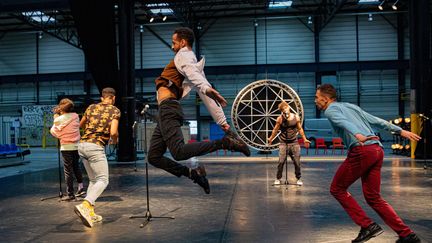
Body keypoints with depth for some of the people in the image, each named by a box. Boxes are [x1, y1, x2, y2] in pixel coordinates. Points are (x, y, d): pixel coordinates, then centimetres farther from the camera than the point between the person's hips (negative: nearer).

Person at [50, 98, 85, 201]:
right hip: (77, 146, 4)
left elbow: (54, 132, 1)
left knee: (68, 170, 3)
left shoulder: (59, 119, -12)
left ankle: (70, 194, 7)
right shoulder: (76, 116, -1)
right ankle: (81, 187, 18)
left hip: (66, 147, -4)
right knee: (76, 166, 23)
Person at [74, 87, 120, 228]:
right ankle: (84, 206, -25)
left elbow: (81, 125, 29)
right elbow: (113, 132, -14)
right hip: (95, 147, -7)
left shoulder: (91, 107, 15)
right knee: (103, 180, -3)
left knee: (93, 180, 18)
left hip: (82, 145, 7)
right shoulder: (114, 111, -1)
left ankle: (90, 212, 14)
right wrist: (114, 140, 8)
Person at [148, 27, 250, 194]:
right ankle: (193, 173, 2)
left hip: (168, 107, -10)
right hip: (166, 111, 10)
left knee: (179, 152, -25)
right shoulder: (195, 63, 26)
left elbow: (193, 73, -25)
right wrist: (223, 122, 12)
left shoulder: (184, 55, 1)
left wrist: (206, 88, -47)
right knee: (154, 157, 6)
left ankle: (225, 142, -22)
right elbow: (207, 96, 17)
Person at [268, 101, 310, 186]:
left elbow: (300, 129, 10)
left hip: (294, 142, 2)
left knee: (297, 162, 3)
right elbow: (275, 130, 4)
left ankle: (299, 179, 20)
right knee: (281, 161, -10)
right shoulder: (280, 119, -8)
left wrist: (305, 139, 15)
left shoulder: (296, 117, -3)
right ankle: (278, 179, 4)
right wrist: (271, 139, 9)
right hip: (283, 143, -1)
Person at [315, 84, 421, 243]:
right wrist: (400, 131, 29)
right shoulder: (351, 106, 27)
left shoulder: (330, 110, 4)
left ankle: (367, 226, 1)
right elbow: (376, 120, 27)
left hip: (361, 151, -8)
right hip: (377, 149, 8)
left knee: (337, 189, 6)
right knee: (373, 197, 13)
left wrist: (357, 135, -36)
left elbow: (344, 122, -17)